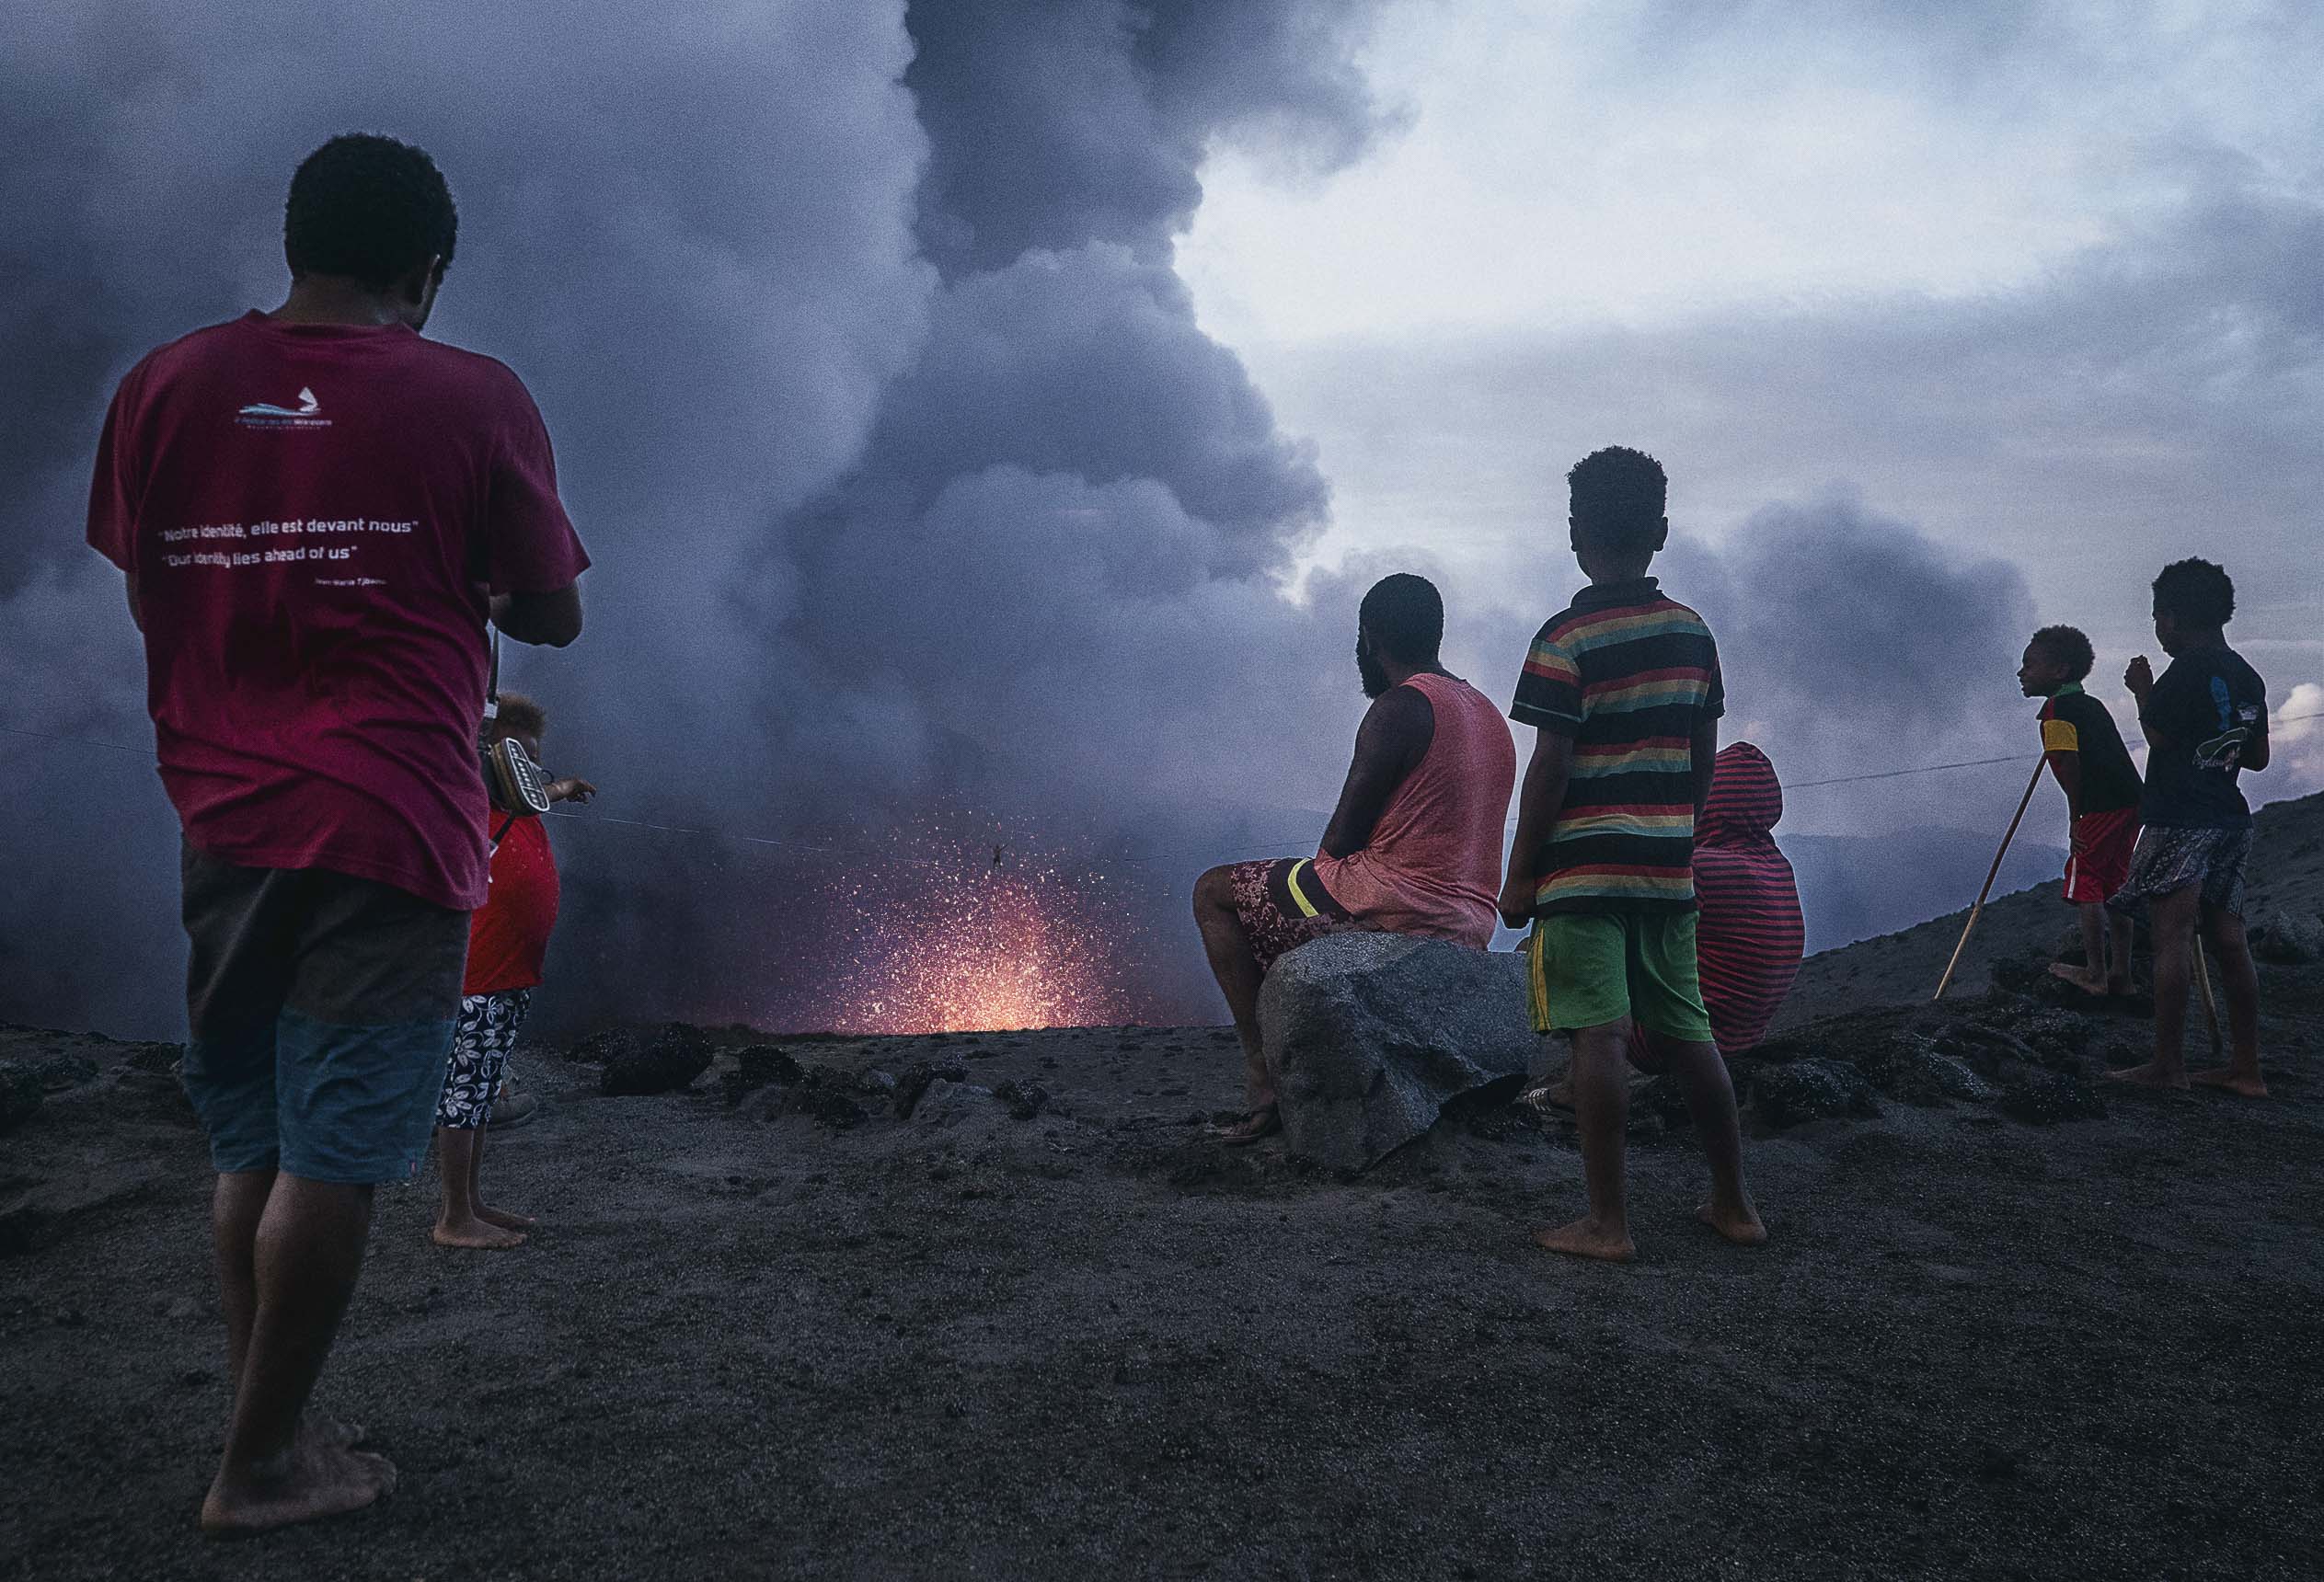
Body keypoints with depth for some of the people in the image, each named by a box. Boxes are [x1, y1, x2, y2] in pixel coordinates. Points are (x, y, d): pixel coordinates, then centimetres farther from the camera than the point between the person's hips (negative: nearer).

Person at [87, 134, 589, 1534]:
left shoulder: (164, 386, 6)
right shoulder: (472, 400, -5)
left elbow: (147, 597, 15)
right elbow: (555, 616, 2)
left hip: (224, 823, 5)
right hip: (389, 827, -5)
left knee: (251, 1149, 15)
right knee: (332, 1158, 3)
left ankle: (279, 1431, 24)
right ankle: (261, 1465, 12)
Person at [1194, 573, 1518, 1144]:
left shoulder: (1399, 707, -10)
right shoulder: (1489, 715, 18)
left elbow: (1344, 836, -12)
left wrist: (1324, 867, 8)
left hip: (1399, 904, -9)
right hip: (1469, 924, 10)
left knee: (1215, 893, 4)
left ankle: (1265, 1080, -5)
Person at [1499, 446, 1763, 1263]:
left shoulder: (1566, 639, -10)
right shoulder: (1692, 633, 7)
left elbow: (1548, 768, -12)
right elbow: (1703, 759, 12)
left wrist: (1519, 875, -6)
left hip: (1583, 870, -6)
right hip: (1668, 869, 6)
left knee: (1598, 1038, -3)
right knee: (1687, 1033, 14)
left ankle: (1607, 1223, 2)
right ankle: (1733, 1203, 22)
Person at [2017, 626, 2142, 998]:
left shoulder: (2056, 709, -7)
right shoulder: (2091, 704, 21)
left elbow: (2069, 764, -16)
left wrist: (2076, 817, -11)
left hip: (2102, 806, -9)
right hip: (2131, 800, 9)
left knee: (2085, 879, -1)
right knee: (2114, 882, 13)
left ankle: (2095, 974, 0)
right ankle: (2120, 975, 17)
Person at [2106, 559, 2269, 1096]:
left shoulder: (2188, 669, -13)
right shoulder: (2248, 678, 14)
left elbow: (2157, 734, -8)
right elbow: (2258, 757, 18)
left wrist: (2143, 690, 6)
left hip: (2180, 823, -9)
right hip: (2231, 820, 9)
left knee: (2171, 937, -6)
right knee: (2228, 940, 9)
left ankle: (2168, 1065, -4)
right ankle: (2246, 1069, 11)